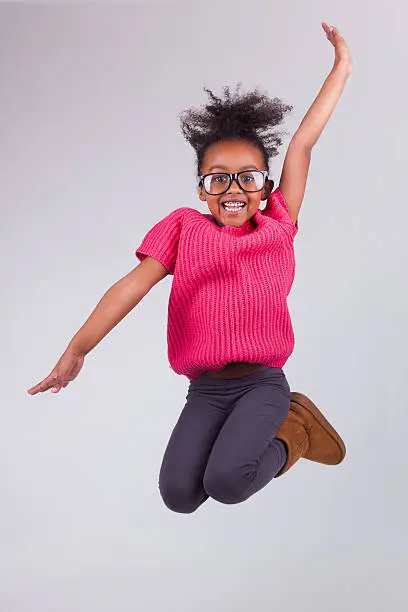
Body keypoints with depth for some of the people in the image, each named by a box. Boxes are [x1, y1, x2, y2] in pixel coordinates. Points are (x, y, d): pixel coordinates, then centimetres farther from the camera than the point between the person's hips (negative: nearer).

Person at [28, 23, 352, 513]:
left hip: (263, 382, -1)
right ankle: (247, 437, 9)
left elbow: (301, 146, 6)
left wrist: (341, 69, 13)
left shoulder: (278, 226, 7)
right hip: (206, 389, 1)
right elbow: (133, 286, -7)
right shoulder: (185, 227, 5)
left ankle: (288, 435, 6)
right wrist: (76, 349, -18)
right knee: (178, 492, -20)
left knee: (227, 482, -25)